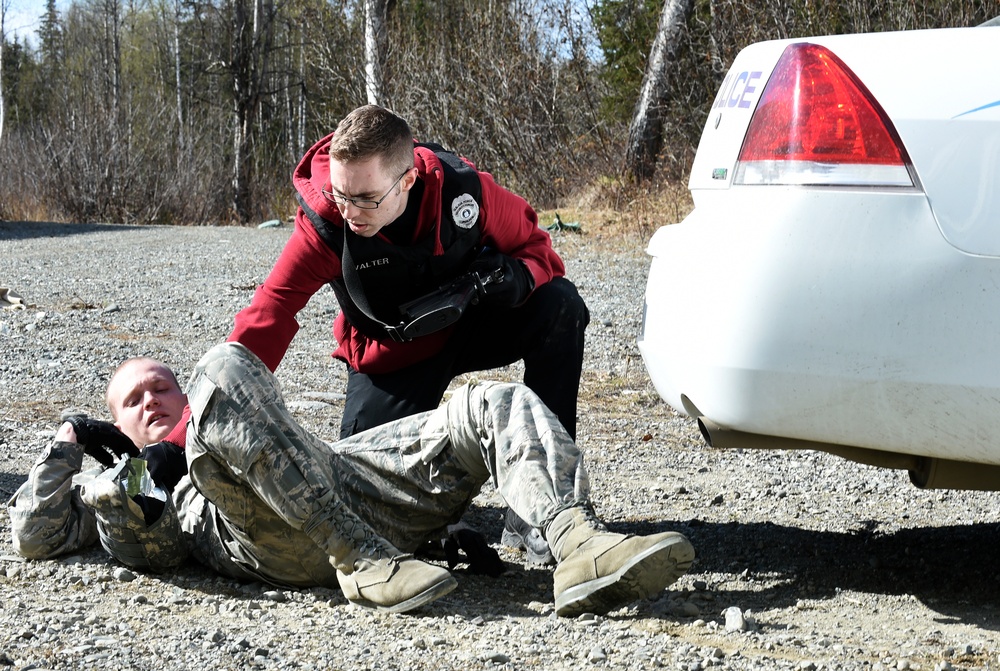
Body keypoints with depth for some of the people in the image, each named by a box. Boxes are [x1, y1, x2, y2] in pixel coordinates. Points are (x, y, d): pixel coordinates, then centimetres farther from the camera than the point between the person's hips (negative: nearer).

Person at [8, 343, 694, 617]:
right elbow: (35, 535, 28)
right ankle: (366, 562, -35)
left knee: (497, 403, -11)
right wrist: (67, 445, 30)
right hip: (277, 537, -5)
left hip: (345, 468, 5)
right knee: (223, 373, -30)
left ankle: (580, 546, -40)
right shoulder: (114, 483, 36)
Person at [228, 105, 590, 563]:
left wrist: (518, 276, -34)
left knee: (559, 306, -27)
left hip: (470, 322, 1)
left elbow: (532, 242, -7)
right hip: (390, 354, -1)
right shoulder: (324, 224, -28)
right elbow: (264, 322, -33)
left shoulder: (461, 191, -26)